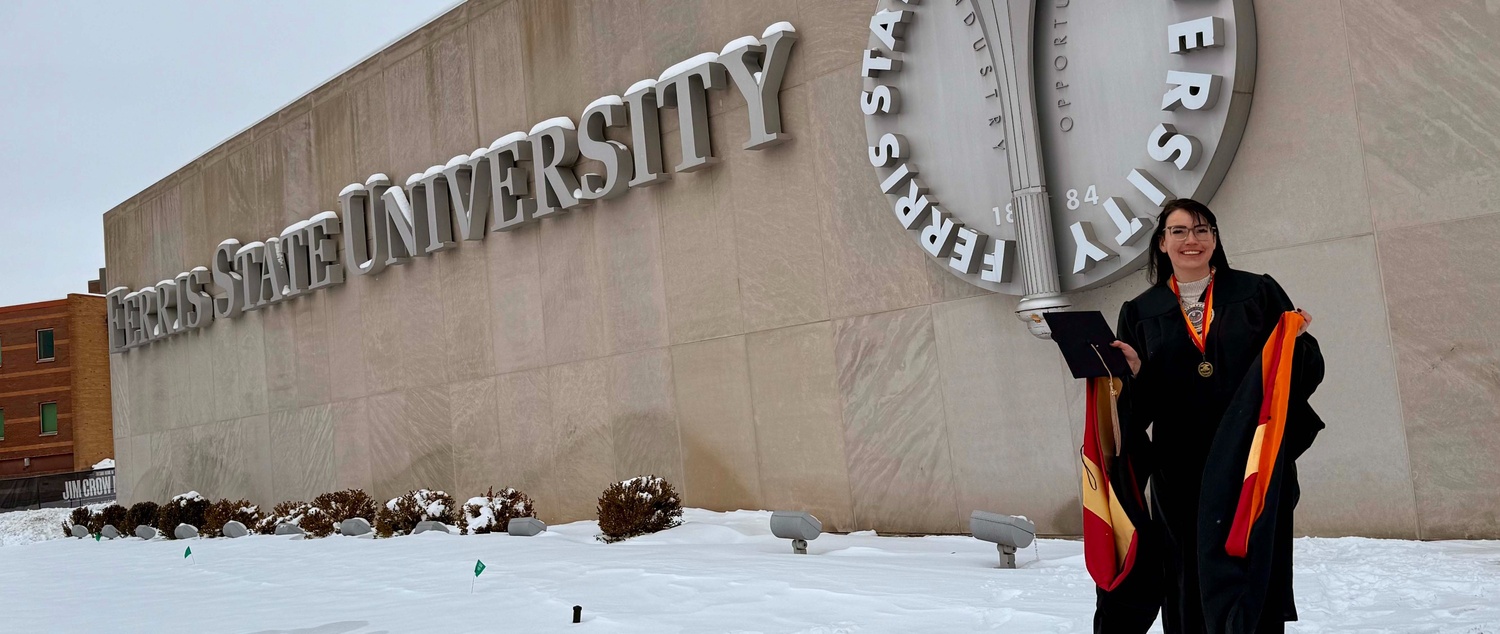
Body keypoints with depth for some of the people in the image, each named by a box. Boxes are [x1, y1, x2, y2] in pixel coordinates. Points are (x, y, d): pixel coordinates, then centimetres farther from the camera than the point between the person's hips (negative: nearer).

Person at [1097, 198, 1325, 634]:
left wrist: (1298, 343, -13)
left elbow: (1307, 373, 7)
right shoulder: (1140, 313, 10)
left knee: (1257, 584, 0)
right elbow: (1140, 404, 8)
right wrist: (1134, 374, -13)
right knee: (1191, 594, 1)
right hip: (1182, 475, 1)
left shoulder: (1258, 293, 8)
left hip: (1254, 469, 0)